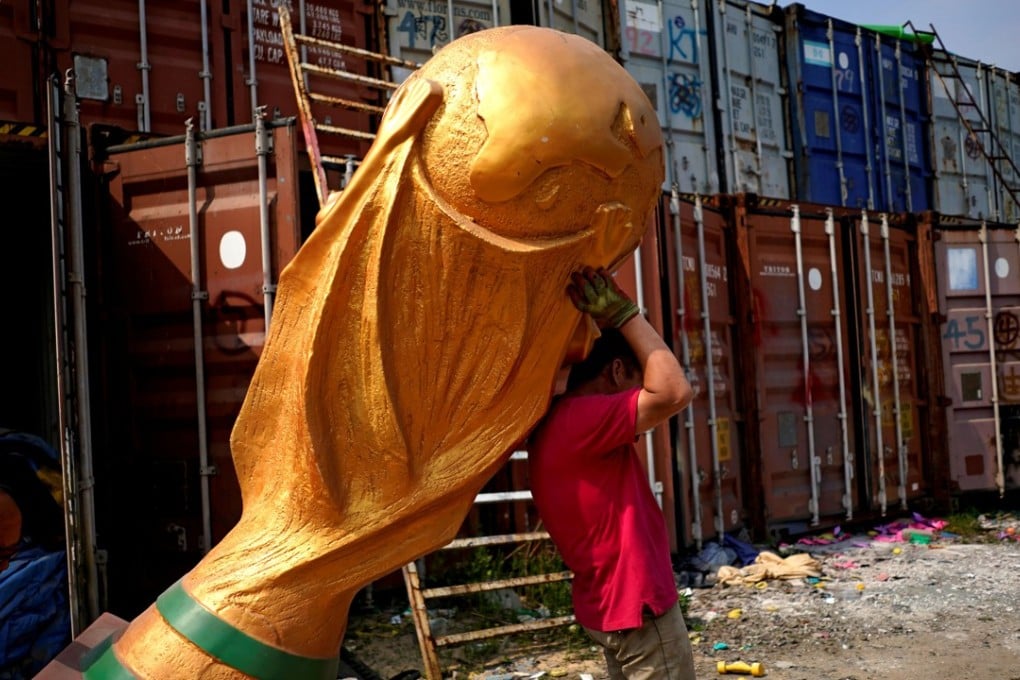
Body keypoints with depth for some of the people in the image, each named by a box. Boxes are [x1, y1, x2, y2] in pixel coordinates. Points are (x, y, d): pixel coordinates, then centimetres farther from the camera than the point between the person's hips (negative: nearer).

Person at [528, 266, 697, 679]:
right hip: (637, 603, -10)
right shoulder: (578, 420, -22)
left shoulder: (558, 423, 9)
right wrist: (623, 314, -21)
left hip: (612, 603, 10)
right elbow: (674, 392, -28)